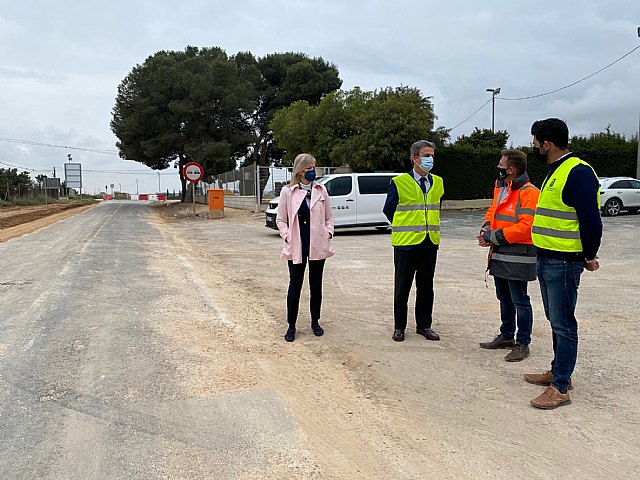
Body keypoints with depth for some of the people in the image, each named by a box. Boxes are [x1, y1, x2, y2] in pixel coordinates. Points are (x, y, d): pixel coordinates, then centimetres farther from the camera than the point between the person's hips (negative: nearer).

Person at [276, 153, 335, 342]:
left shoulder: (321, 190, 5)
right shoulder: (288, 192, -1)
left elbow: (329, 216, 12)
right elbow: (280, 219, 4)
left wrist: (329, 232, -3)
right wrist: (288, 236, -9)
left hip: (318, 245, 2)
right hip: (297, 246, -2)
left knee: (316, 285, 12)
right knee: (295, 286, 3)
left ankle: (315, 322, 28)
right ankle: (291, 326, 17)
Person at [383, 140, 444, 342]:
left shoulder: (437, 182, 10)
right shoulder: (399, 182, -6)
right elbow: (388, 210, 2)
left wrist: (431, 227, 13)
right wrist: (405, 228, 5)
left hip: (430, 242, 4)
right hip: (406, 242, -4)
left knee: (426, 286, 11)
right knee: (402, 287, 5)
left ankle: (424, 325, 24)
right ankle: (399, 326, 17)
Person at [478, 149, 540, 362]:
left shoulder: (528, 192, -16)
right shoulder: (500, 189, 14)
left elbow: (526, 226, -23)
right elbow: (491, 213, 22)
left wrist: (494, 237, -19)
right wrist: (486, 231, 0)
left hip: (518, 257, -9)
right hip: (500, 255, 9)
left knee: (519, 301, 0)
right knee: (504, 298, 20)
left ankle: (522, 344, 13)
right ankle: (506, 336, 34)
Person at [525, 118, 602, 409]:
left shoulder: (578, 172, -17)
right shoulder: (554, 171, 14)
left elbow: (591, 220, -20)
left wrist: (589, 257, -9)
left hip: (563, 263, -10)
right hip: (546, 260, 10)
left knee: (563, 325, -2)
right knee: (556, 321, 18)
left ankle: (560, 388, 7)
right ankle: (558, 372, 32)